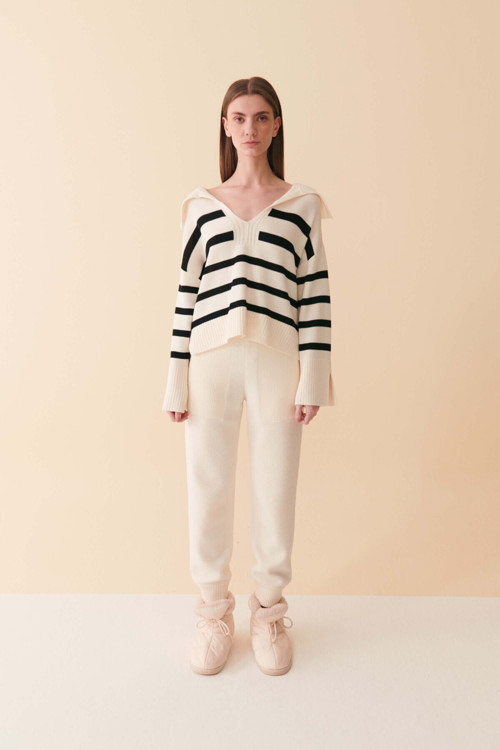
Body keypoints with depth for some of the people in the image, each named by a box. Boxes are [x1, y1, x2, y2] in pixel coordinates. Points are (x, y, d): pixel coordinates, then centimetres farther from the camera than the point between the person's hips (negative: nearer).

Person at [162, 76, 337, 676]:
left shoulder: (301, 204, 8)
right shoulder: (201, 204, 10)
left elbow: (315, 293, 3)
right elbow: (187, 291, 7)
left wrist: (313, 378, -4)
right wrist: (178, 379, 2)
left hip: (277, 361, 0)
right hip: (212, 359, 1)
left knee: (276, 490, 6)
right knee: (207, 488, 6)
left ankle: (269, 610, 29)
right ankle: (214, 612, 29)